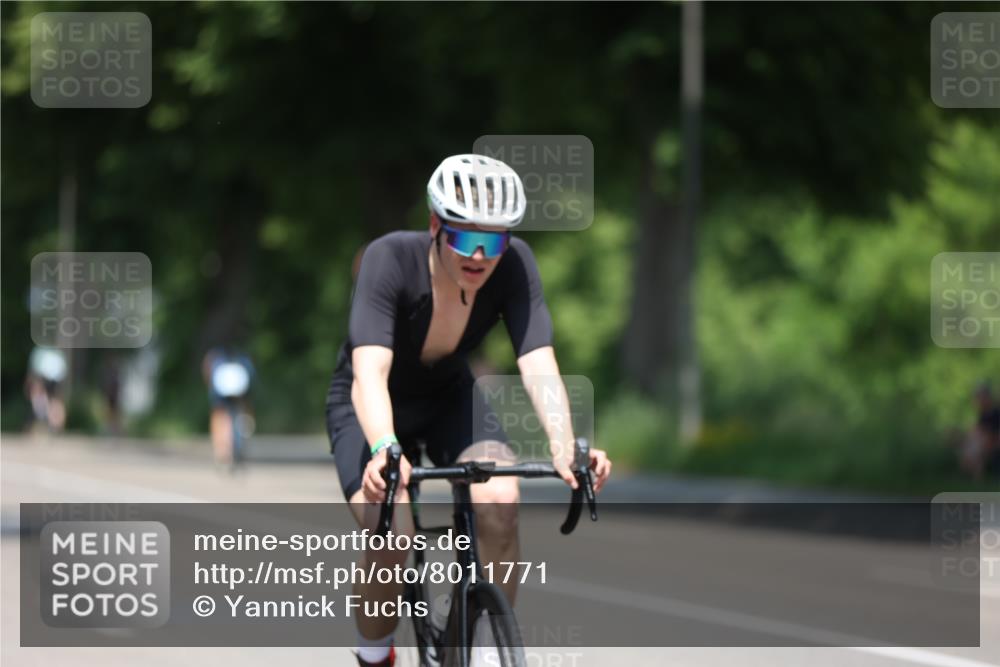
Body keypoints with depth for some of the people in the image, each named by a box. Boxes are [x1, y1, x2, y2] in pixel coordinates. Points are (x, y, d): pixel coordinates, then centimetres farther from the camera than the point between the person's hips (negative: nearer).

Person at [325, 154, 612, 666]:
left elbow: (538, 364, -31)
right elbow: (369, 373, -43)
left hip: (448, 398, 3)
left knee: (500, 500, -27)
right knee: (392, 537, -27)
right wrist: (384, 449, -62)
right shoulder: (391, 259, -32)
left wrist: (564, 446, -50)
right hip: (369, 408, -3)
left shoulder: (514, 265, -23)